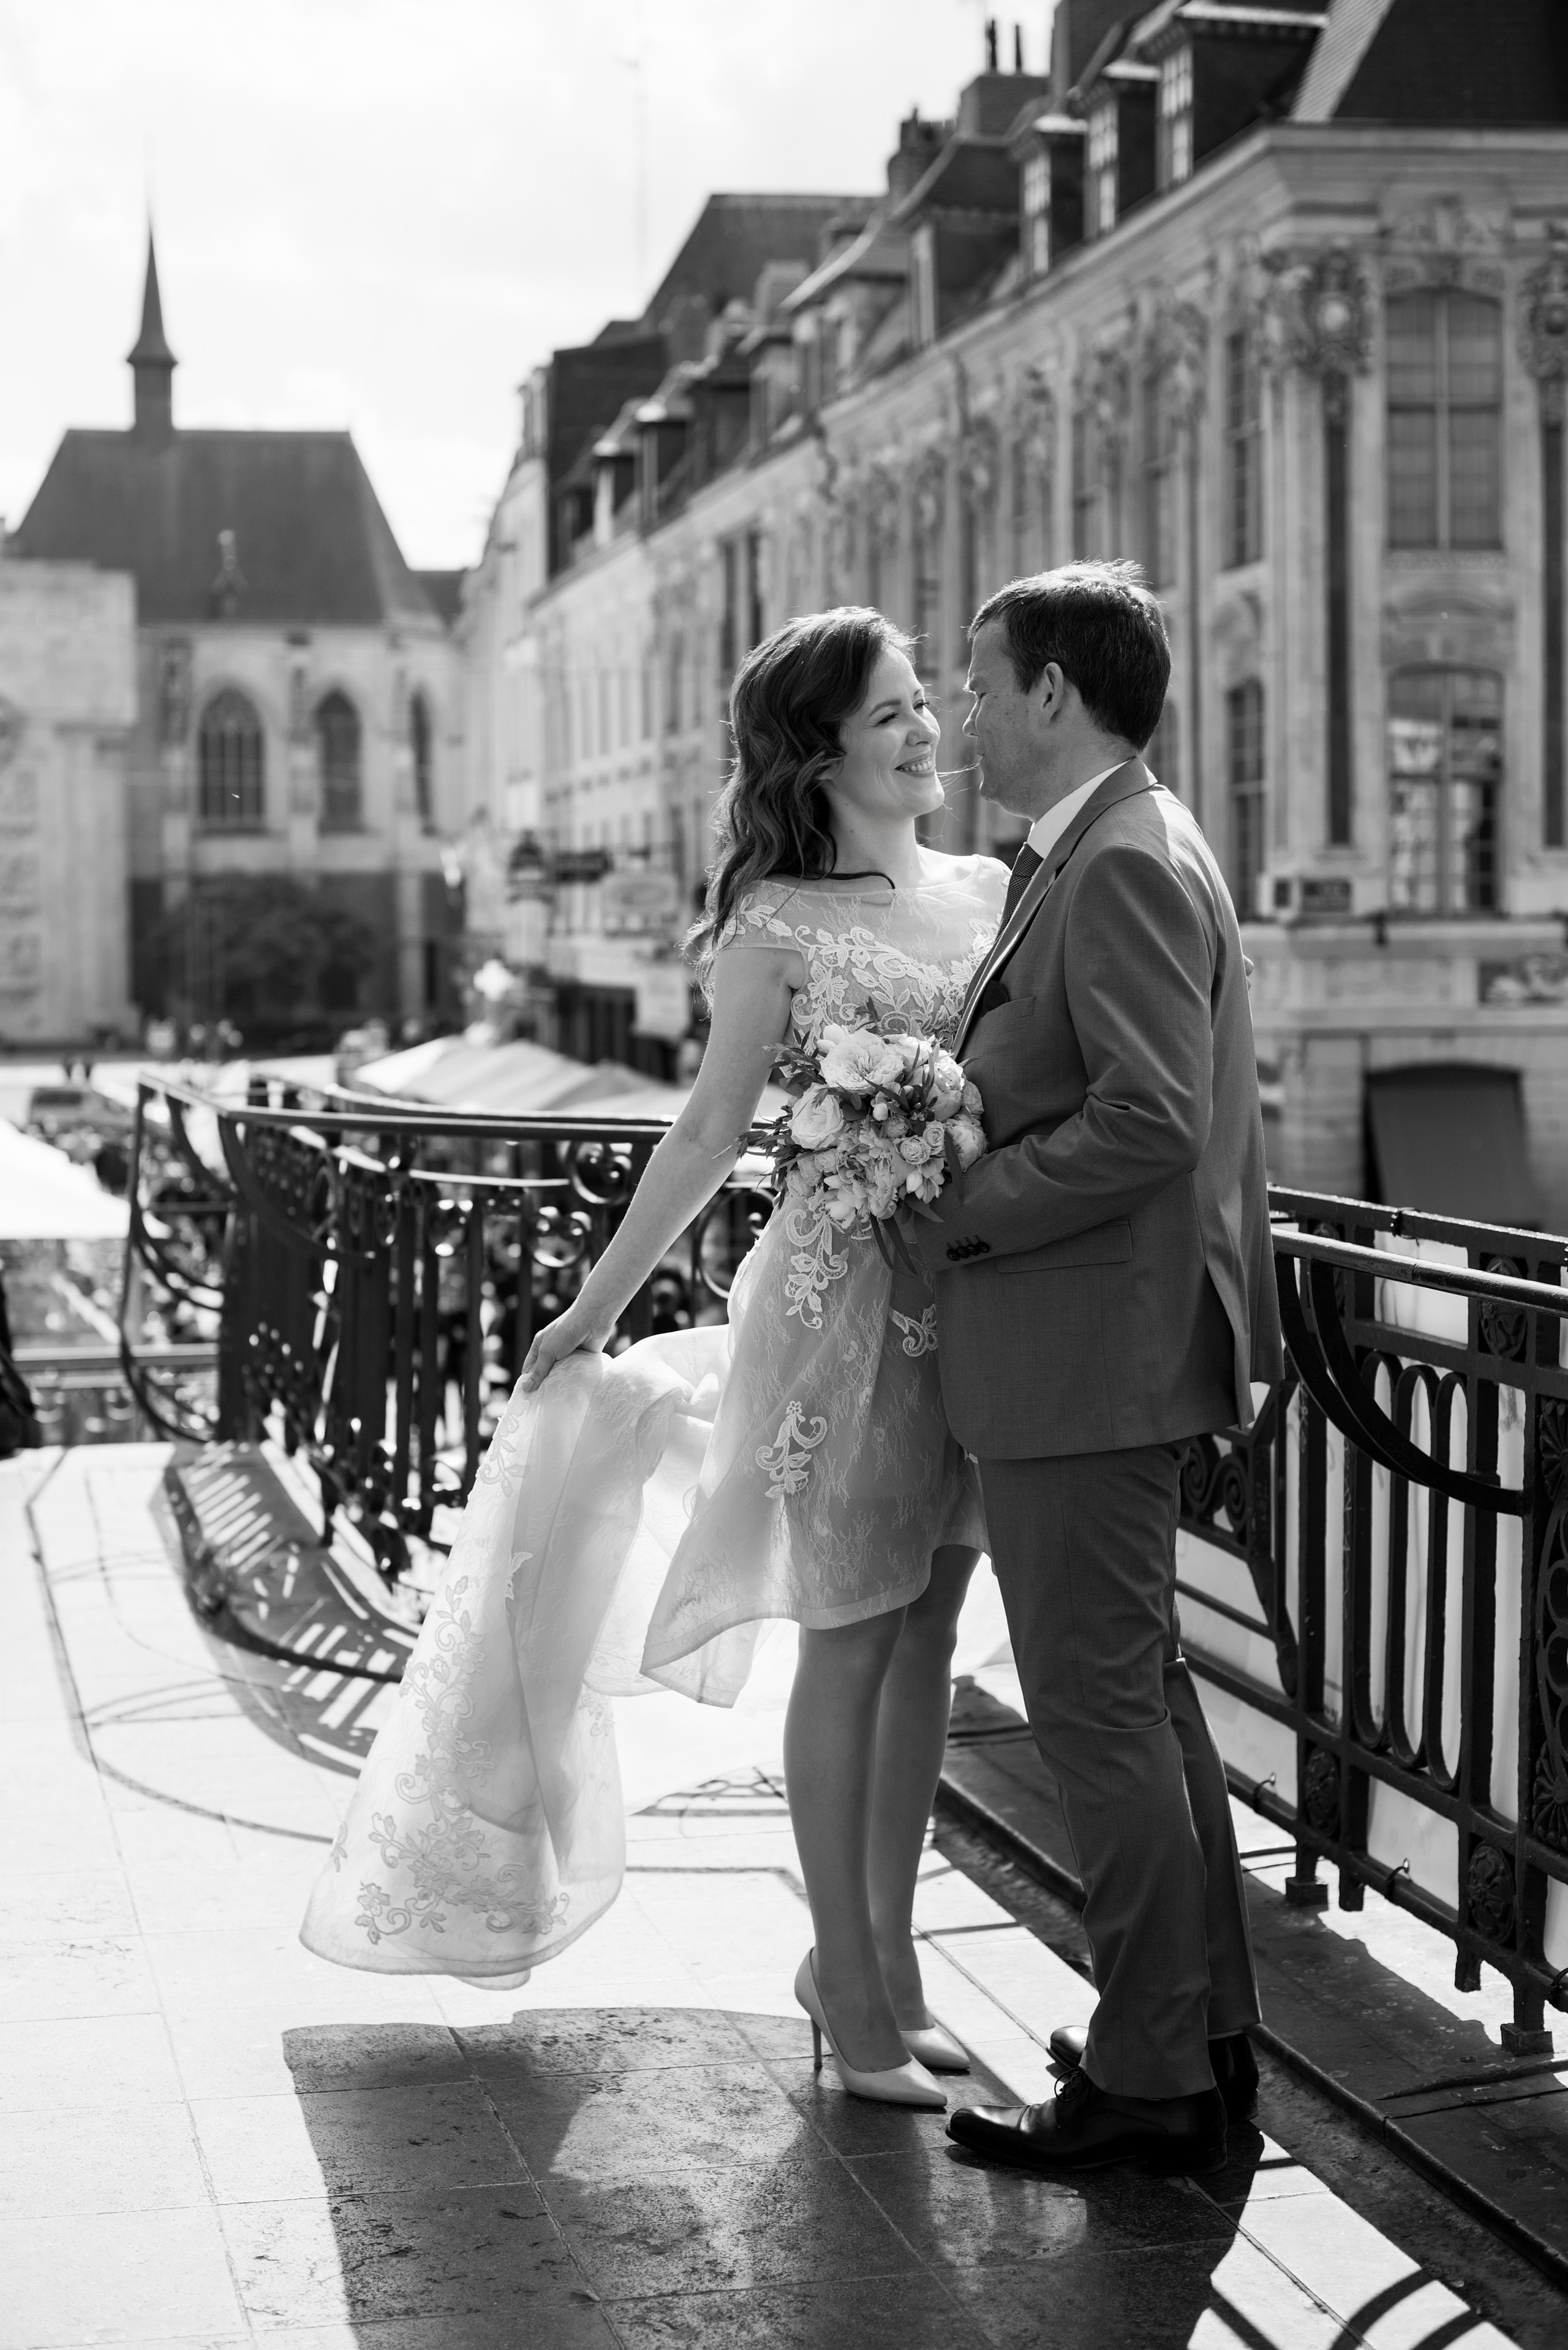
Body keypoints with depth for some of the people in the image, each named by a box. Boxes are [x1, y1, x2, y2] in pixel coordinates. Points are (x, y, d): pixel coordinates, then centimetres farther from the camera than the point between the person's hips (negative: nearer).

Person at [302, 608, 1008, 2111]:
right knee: (849, 1648, 3)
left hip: (979, 1298, 5)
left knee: (925, 1640, 12)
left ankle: (878, 1955, 26)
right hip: (846, 1297, -5)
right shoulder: (776, 924, -7)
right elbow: (708, 1137, -1)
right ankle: (852, 1995, 15)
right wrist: (594, 1311, 2)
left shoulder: (989, 892, 8)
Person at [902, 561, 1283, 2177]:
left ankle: (1149, 2082, 7)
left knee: (1097, 1711, -3)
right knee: (1140, 1696, 17)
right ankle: (1204, 2032, 28)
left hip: (1085, 1360, -11)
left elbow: (1148, 1123, -25)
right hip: (1098, 1358, 11)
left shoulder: (1126, 866, -17)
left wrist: (953, 1213, -17)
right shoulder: (1115, 857, 15)